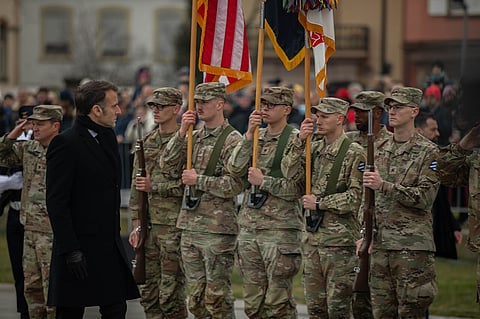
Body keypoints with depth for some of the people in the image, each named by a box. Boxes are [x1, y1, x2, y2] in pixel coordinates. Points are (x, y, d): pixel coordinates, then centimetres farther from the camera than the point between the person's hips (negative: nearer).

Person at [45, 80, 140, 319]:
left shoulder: (107, 137, 13)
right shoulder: (66, 144, -13)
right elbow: (56, 203, -16)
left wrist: (115, 235, 16)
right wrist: (71, 251, -20)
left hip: (110, 246, 8)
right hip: (80, 248, -8)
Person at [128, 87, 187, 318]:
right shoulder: (147, 143, 14)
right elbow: (136, 187, 16)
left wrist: (154, 186, -15)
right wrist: (136, 224, 11)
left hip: (173, 225, -7)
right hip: (148, 225, 7)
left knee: (171, 295, -5)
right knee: (148, 292, 9)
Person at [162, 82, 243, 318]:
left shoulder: (232, 140, -8)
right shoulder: (195, 137, 14)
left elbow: (235, 186, -14)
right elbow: (167, 164, 4)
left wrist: (199, 180, -14)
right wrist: (182, 132, -6)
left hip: (218, 229, -7)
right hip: (190, 226, 7)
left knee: (217, 297, -4)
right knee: (195, 297, 10)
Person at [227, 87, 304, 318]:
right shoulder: (256, 137, 13)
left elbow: (299, 188, -12)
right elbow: (235, 169, -1)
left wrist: (263, 182, -13)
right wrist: (249, 135, -8)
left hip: (280, 228, -6)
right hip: (249, 226, 6)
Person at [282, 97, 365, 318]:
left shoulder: (354, 153, -8)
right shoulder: (315, 148, 12)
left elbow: (356, 197, -14)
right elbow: (289, 172, 0)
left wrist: (320, 203, -11)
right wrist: (299, 141, -11)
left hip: (340, 239, -7)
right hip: (312, 236, 7)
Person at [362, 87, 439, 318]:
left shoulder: (428, 152, -3)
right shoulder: (379, 152, 15)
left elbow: (425, 197, -13)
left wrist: (384, 186, -18)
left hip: (413, 246, -6)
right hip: (380, 245, 6)